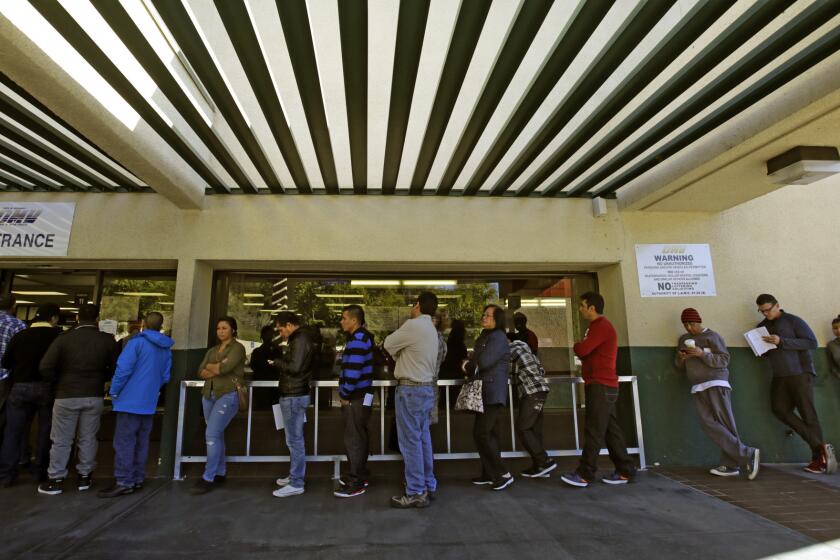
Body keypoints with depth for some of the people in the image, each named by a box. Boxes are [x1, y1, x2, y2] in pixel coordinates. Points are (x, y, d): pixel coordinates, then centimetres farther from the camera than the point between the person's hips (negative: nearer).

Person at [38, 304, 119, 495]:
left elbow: (45, 368, -11)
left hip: (66, 396, -1)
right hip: (94, 397, 2)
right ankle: (85, 477, 22)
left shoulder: (64, 338, -8)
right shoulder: (108, 340, -5)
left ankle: (56, 479, 18)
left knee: (61, 440, 11)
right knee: (88, 438, 13)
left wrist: (58, 381, 6)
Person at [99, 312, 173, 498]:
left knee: (124, 442, -1)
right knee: (141, 441, 14)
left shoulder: (137, 342, -11)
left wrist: (114, 391, -5)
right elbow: (165, 377, 12)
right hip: (149, 402, 7)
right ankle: (137, 479, 20)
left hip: (131, 400, -7)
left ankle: (124, 482, 1)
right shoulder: (166, 348, 9)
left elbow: (123, 369, -17)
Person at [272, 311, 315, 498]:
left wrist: (277, 363, -10)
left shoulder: (300, 339, -16)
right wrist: (281, 362, 5)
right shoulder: (302, 338, 15)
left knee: (294, 440, -3)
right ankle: (294, 475, 29)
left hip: (294, 396, -10)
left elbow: (295, 367, -25)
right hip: (294, 394, 10)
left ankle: (296, 483, 4)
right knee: (294, 439, 18)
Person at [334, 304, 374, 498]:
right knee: (360, 437, 18)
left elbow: (352, 373, -25)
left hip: (355, 397, -10)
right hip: (361, 395, 10)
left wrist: (344, 395, -13)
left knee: (353, 439, -1)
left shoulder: (357, 341, -19)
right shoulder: (362, 337, 13)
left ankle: (356, 484, 8)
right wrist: (347, 393, 15)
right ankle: (360, 475, 30)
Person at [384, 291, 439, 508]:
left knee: (410, 441, -2)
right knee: (423, 439, 15)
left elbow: (389, 344, -3)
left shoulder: (414, 325, -15)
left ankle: (416, 493, 6)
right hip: (426, 387, 9)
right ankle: (428, 486, 24)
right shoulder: (431, 328, 14)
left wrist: (398, 353, 14)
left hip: (411, 389, -9)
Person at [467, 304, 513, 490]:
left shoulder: (497, 337, -13)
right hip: (486, 393, 9)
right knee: (489, 433, 13)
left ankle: (503, 474, -1)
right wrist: (470, 368, -6)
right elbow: (476, 361, 16)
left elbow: (484, 362, -22)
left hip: (493, 394, -9)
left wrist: (468, 367, -3)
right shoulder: (484, 337, 18)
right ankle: (489, 474, 22)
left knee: (481, 433, -10)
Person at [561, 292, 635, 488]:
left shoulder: (602, 326, -14)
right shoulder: (597, 326, 21)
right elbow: (588, 352, 20)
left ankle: (584, 474, -4)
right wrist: (580, 348, 0)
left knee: (594, 431, -7)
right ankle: (624, 471, 18)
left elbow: (582, 350, -22)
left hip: (601, 386, -10)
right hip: (600, 385, 10)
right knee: (610, 429, 12)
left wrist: (576, 345, -1)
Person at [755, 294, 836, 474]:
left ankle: (818, 458, 8)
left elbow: (812, 342, -13)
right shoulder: (762, 327, 11)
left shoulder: (792, 321, -5)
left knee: (807, 413, -3)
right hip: (779, 376, 5)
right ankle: (820, 445, 1)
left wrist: (782, 341, -23)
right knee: (779, 409, -8)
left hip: (800, 373, -5)